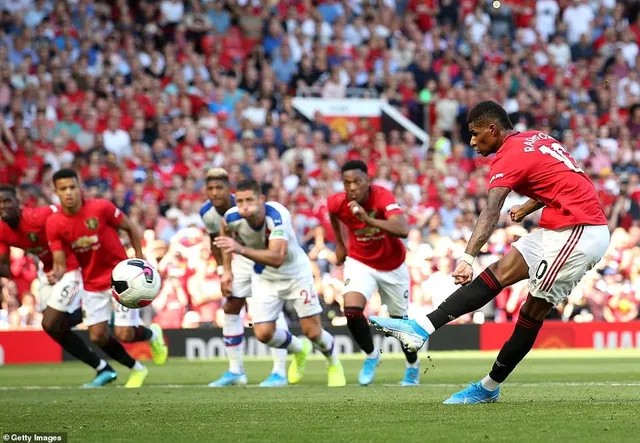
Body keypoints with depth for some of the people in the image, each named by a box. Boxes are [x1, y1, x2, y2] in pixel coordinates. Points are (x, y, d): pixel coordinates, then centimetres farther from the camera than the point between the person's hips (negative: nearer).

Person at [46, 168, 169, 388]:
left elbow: (131, 229, -4)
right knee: (97, 336, 1)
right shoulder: (54, 224, -11)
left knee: (124, 334, -10)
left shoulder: (101, 208, -20)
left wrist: (140, 260, -8)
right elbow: (59, 263, -10)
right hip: (92, 283, 4)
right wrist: (57, 273, -33)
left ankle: (152, 334, 28)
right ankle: (137, 369, 26)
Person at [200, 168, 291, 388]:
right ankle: (235, 371, 15)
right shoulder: (207, 213, -13)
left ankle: (280, 372, -13)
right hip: (242, 259, 6)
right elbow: (215, 241, 6)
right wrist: (222, 271, 0)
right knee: (230, 310, 5)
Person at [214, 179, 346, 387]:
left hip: (295, 273, -4)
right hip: (264, 278, 4)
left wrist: (241, 249, -61)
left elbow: (277, 258, -50)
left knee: (313, 332, -2)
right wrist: (227, 270, 3)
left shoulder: (277, 215, -37)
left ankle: (334, 363, 32)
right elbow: (225, 231, 5)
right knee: (263, 333, -7)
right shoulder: (232, 217, -23)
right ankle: (300, 350, 26)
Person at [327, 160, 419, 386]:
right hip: (360, 263, 1)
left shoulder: (382, 196, -31)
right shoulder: (337, 203, -20)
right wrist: (339, 244, 14)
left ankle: (413, 365, 40)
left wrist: (368, 219, -56)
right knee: (352, 310, -22)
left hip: (392, 265, -1)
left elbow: (403, 230, -47)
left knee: (400, 319, 11)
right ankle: (371, 355, 5)